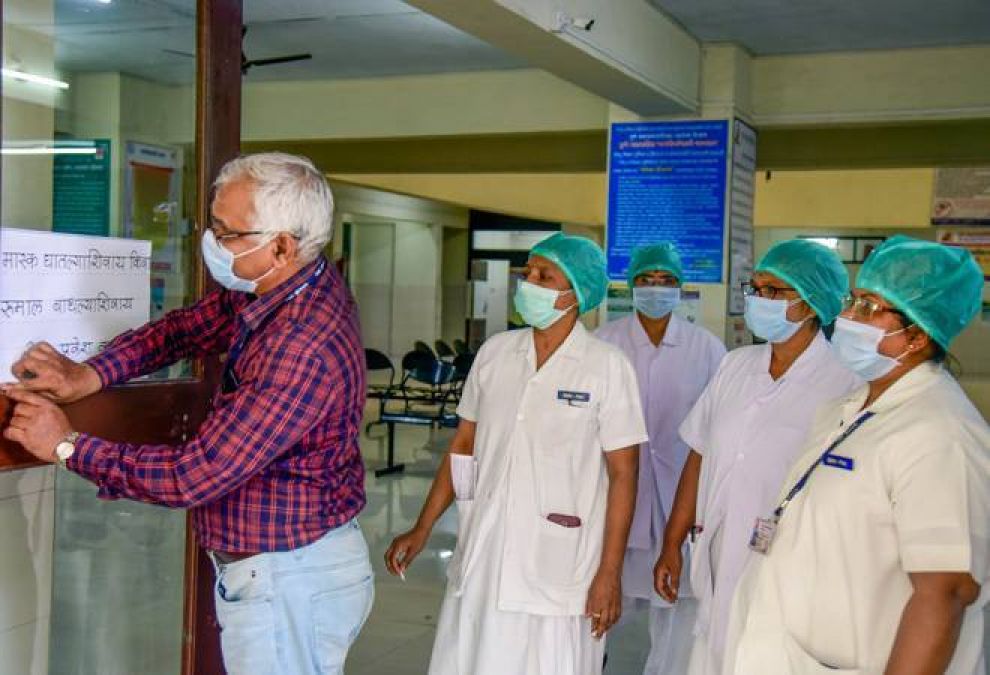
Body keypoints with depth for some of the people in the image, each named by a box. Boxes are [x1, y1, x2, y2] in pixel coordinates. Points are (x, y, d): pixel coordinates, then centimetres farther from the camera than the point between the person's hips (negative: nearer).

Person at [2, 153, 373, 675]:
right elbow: (186, 328, 8)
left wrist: (67, 447, -16)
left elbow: (194, 476, -27)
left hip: (289, 581, -9)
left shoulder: (304, 349, -31)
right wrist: (91, 373, -8)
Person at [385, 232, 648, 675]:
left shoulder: (607, 367, -7)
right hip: (480, 561, 4)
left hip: (558, 573, -4)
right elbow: (463, 446, 12)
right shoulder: (495, 352, 5)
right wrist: (422, 529, 10)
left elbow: (622, 474, -6)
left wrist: (610, 572, -8)